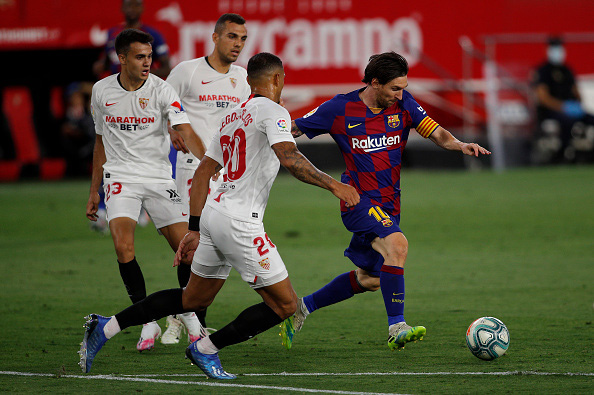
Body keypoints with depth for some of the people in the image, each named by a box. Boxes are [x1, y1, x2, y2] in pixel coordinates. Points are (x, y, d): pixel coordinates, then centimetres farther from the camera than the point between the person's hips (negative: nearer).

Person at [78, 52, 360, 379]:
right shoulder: (273, 111, -6)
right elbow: (289, 157, -25)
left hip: (213, 212, 9)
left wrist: (195, 229, 22)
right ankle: (206, 349, 4)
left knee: (194, 299, 22)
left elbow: (202, 174, 20)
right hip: (239, 221, -9)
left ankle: (107, 327, 17)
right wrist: (332, 184, -20)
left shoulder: (232, 117, 19)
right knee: (284, 305, 0)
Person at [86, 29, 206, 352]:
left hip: (159, 177, -1)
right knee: (123, 247, -20)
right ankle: (148, 323, -9)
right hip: (120, 177, 1)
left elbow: (186, 133, -19)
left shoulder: (161, 90, -6)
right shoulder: (101, 91, 4)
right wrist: (94, 191, 18)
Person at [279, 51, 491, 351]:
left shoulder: (403, 104, 0)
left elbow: (436, 133, -5)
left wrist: (458, 145, -25)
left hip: (388, 203, 6)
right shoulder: (340, 109, -10)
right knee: (396, 243, -31)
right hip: (358, 200, -6)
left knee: (369, 279, 16)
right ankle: (396, 328, -31)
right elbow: (294, 129, 1)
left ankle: (302, 307, 35)